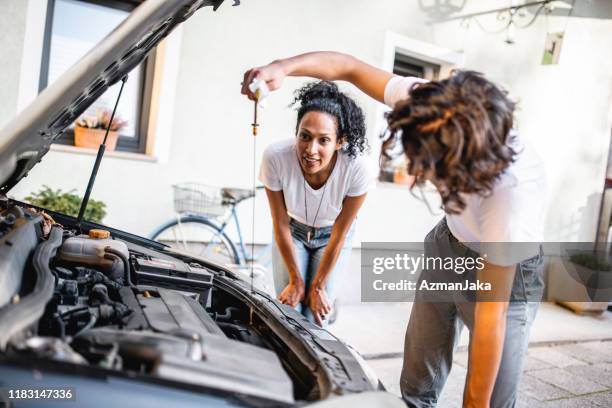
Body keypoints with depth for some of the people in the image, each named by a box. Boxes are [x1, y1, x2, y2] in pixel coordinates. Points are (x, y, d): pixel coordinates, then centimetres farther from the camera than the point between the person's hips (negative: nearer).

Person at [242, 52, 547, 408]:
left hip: (508, 268, -4)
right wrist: (283, 67, -29)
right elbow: (349, 67, -13)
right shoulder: (430, 105, -29)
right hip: (449, 241, 5)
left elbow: (491, 319, -32)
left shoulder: (513, 193, -41)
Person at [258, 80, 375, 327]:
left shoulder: (358, 168, -36)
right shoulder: (275, 157, -34)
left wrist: (318, 287, -9)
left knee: (315, 317, -2)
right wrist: (296, 280, -8)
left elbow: (339, 235, -20)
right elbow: (281, 225, -18)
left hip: (331, 236, 0)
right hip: (293, 231, 1)